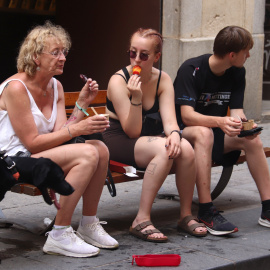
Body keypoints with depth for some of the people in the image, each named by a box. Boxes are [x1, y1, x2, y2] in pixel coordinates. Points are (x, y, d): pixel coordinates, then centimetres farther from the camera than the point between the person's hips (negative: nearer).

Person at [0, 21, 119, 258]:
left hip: (41, 157, 8)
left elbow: (60, 135, 0)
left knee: (100, 149, -13)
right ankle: (59, 236, -21)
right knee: (87, 154, -26)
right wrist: (77, 128, -22)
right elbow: (32, 143, -19)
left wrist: (82, 104, -6)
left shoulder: (55, 86, 9)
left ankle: (89, 225, 0)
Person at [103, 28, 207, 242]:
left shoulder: (163, 80, 1)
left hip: (150, 138, 5)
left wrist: (174, 134, -32)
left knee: (185, 149, -26)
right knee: (163, 149, -34)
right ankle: (142, 220, -29)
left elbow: (169, 119, -9)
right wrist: (136, 98, -31)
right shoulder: (118, 81, -15)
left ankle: (186, 215, -9)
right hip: (119, 140, -5)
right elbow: (132, 131, -17)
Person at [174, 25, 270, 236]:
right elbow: (187, 115, -30)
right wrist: (219, 122, -47)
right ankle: (206, 212, -38)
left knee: (252, 139, -19)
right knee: (203, 133, -39)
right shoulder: (191, 69, -21)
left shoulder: (237, 73, 1)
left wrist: (243, 123, -28)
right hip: (183, 133, -6)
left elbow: (236, 110, -3)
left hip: (215, 133, 6)